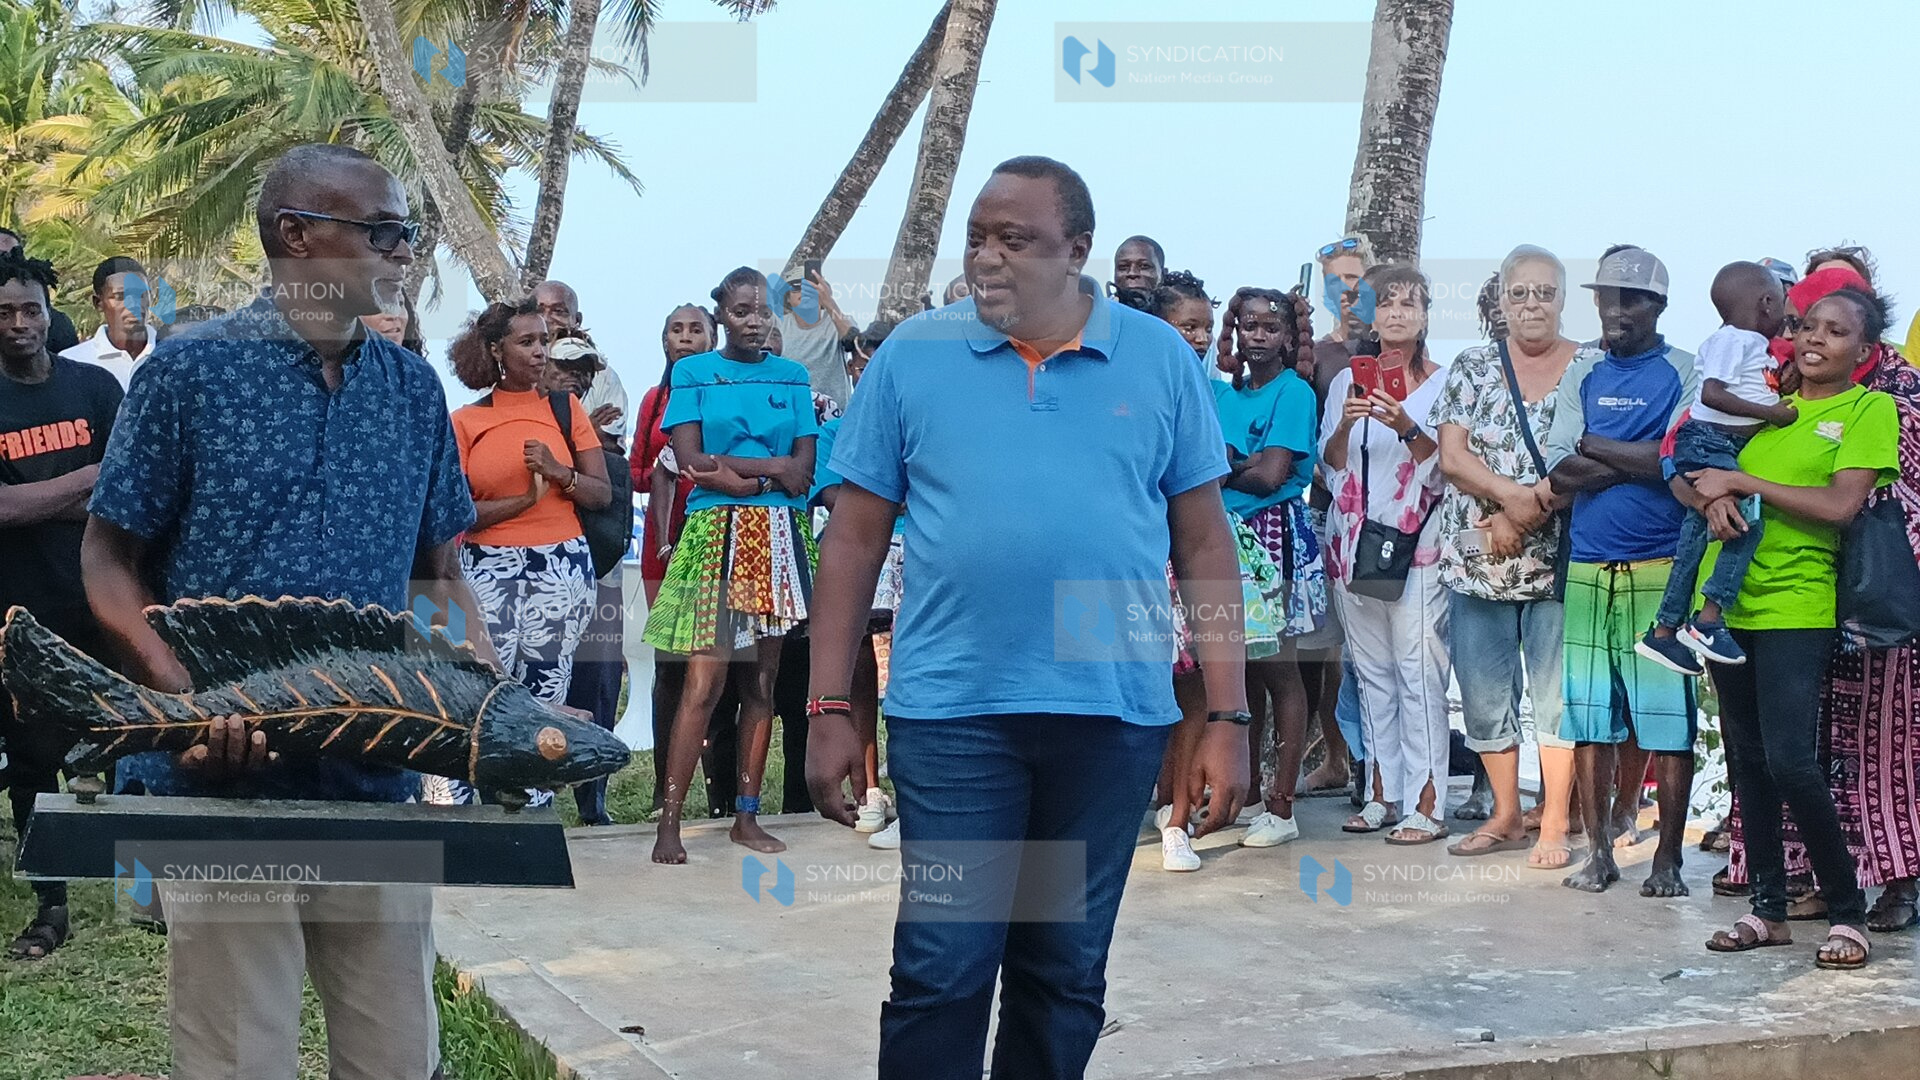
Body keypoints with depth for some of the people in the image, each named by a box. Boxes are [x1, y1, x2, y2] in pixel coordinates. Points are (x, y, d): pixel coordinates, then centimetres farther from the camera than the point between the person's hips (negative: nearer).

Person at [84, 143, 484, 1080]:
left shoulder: (414, 389, 9)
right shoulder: (190, 370, -3)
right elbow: (110, 560, -1)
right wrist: (186, 695, -17)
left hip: (378, 782, 4)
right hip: (220, 780, -3)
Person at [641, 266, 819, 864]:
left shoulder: (792, 377, 12)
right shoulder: (693, 373, 6)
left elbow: (804, 471, 3)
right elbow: (690, 462, -6)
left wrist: (729, 469, -9)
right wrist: (771, 467, -7)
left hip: (778, 538, 3)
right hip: (715, 533, -3)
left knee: (762, 681, 5)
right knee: (705, 679, -11)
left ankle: (747, 816, 11)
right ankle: (669, 822, -9)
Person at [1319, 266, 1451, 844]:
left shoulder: (1442, 383, 3)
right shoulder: (1349, 380, 13)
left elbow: (1443, 469, -4)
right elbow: (1329, 463, 11)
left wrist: (1405, 426, -19)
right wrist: (1345, 423, -8)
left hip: (1417, 544, -4)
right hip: (1355, 540, 4)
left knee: (1419, 671, -8)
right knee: (1372, 671, 7)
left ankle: (1427, 804, -7)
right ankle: (1384, 793, 15)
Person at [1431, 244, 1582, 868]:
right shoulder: (1472, 368, 8)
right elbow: (1451, 456, -1)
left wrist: (1525, 516, -18)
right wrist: (1512, 494, -17)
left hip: (1557, 560, -3)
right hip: (1476, 562, 3)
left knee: (1557, 695, -2)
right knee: (1484, 697, 8)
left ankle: (1555, 827, 8)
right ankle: (1506, 818, 21)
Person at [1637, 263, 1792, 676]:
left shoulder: (1753, 344, 16)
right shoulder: (1732, 339, -13)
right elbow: (1712, 393, -23)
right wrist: (1770, 412, -21)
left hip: (1721, 450, 10)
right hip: (1707, 442, -10)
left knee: (1695, 538, 11)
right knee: (1746, 520, -19)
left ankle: (1664, 631, 16)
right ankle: (1707, 622, -18)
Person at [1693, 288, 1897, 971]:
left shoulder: (1869, 409, 0)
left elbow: (1840, 504, -13)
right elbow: (1683, 477, 13)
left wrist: (1741, 481, -11)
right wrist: (1713, 500, -10)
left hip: (1796, 606, -6)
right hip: (1728, 602, 6)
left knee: (1791, 761, -14)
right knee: (1746, 761, 9)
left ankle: (1848, 913, 1)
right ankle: (1768, 909, 19)